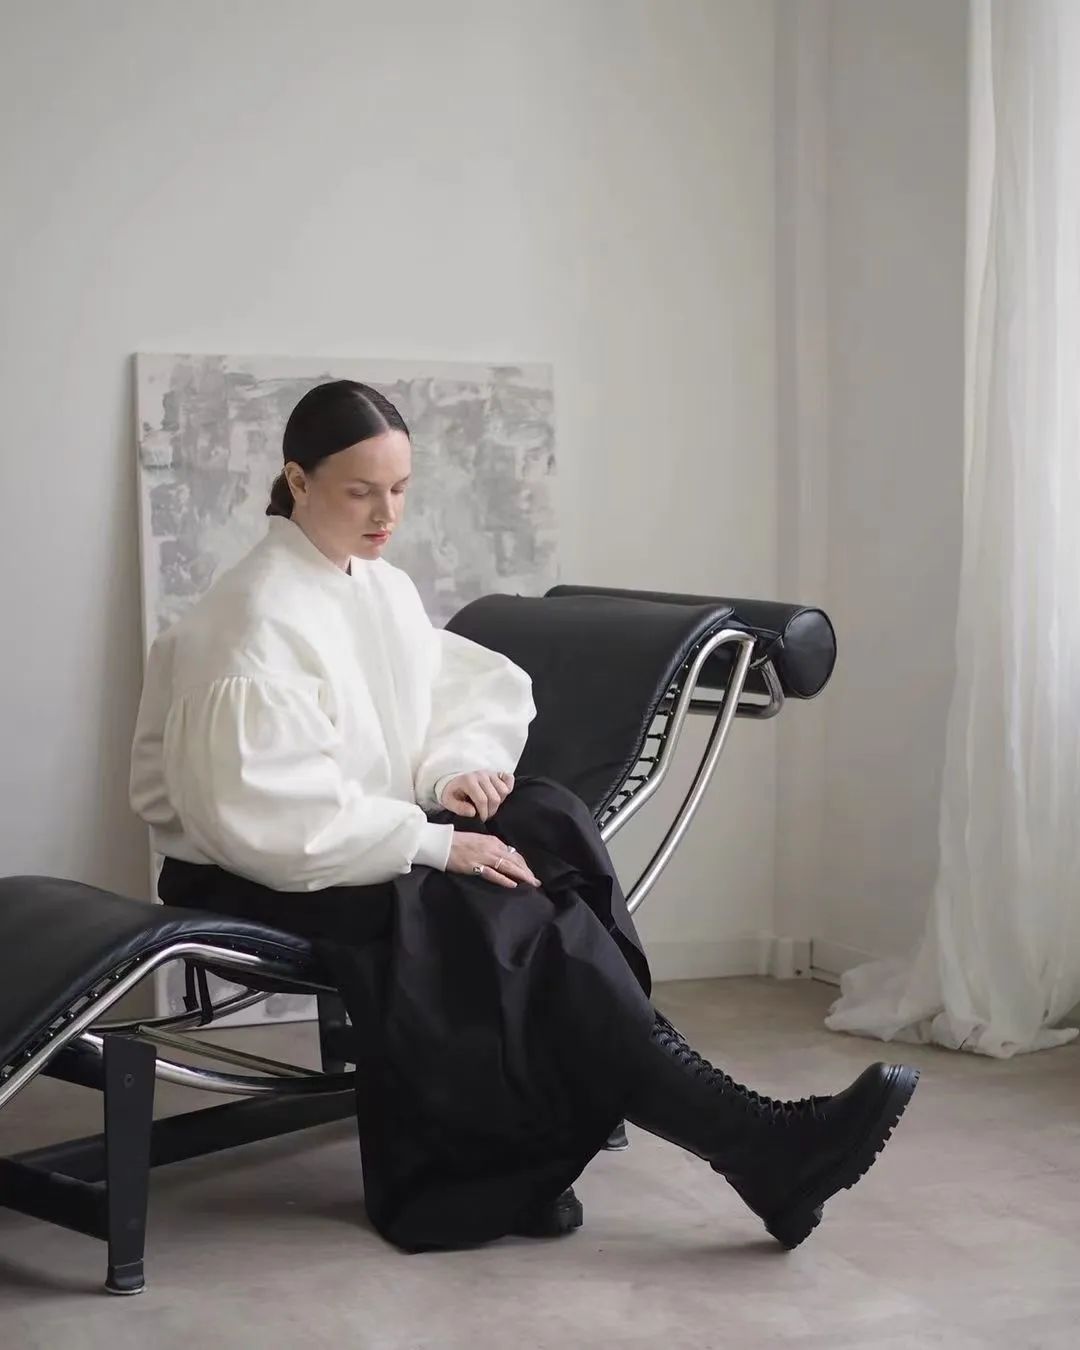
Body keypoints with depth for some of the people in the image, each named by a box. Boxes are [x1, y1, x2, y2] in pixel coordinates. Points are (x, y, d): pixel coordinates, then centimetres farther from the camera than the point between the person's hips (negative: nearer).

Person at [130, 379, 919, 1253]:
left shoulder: (384, 588, 9)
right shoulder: (255, 621, -17)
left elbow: (479, 689, 16)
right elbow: (271, 816, -25)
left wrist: (456, 769, -7)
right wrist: (436, 845, -27)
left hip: (372, 846, 8)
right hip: (264, 880, -8)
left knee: (549, 823, -22)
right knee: (516, 929, -28)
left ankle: (507, 1164, -24)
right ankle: (758, 1148, -28)